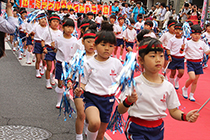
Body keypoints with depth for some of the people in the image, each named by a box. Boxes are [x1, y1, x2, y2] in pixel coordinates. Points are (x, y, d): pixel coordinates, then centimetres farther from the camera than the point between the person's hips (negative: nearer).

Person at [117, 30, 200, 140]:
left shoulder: (168, 86, -2)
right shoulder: (134, 84, -12)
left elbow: (173, 111, 6)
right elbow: (120, 110, -10)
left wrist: (185, 116, -14)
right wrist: (128, 101, -30)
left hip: (157, 130, 3)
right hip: (136, 130, -3)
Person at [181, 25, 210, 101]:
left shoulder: (202, 43, 2)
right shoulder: (188, 43, -7)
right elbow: (182, 52, -5)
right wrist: (182, 48, -25)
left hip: (198, 63, 4)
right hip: (190, 62, -4)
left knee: (195, 81, 9)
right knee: (192, 77, -21)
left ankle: (191, 95, 23)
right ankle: (185, 88, 7)